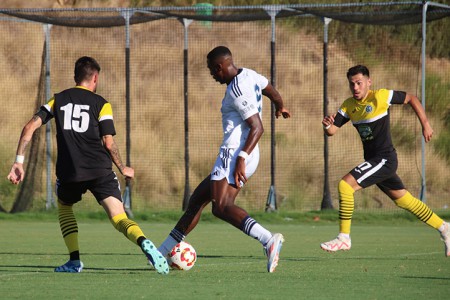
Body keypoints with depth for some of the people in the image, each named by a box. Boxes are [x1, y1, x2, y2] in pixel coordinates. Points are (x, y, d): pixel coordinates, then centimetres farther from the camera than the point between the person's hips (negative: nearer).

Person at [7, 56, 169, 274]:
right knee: (119, 218, -6)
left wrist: (19, 162, 7)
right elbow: (108, 142, -1)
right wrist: (123, 169, 14)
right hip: (100, 170, -2)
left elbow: (30, 127, 5)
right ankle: (145, 244, -37)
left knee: (64, 207, 29)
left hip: (68, 172, 2)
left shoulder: (58, 100, 14)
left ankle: (74, 261, 16)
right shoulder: (101, 104, 7)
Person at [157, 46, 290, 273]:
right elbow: (272, 92, 32)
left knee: (221, 207, -27)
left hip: (234, 152, -11)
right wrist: (280, 107, 54)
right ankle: (163, 251, 27)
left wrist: (241, 158, -26)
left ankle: (268, 240, -45)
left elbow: (257, 127, -19)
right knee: (197, 200, 18)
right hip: (236, 155, 11)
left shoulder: (238, 90, -15)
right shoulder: (248, 75, 13)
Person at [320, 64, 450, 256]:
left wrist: (425, 125, -2)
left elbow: (411, 99, 0)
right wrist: (327, 125, -22)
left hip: (384, 159, -8)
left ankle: (343, 238, -12)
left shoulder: (380, 97, -12)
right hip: (372, 160, 8)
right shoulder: (349, 105, 7)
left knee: (345, 185, -19)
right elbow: (332, 131, 1)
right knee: (403, 200, 18)